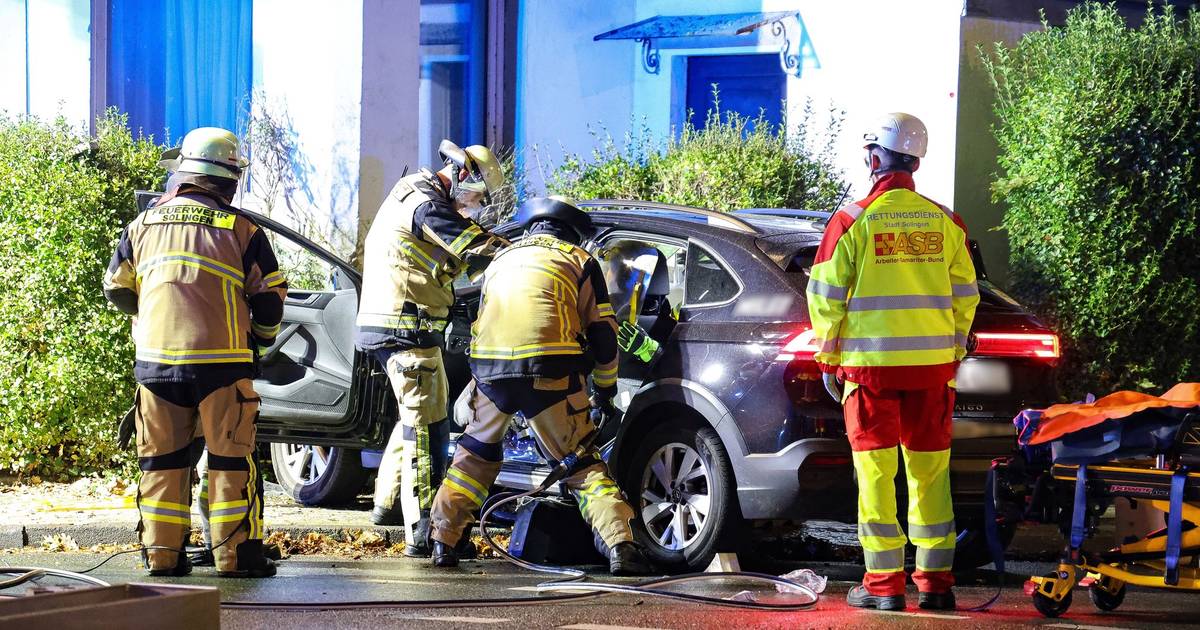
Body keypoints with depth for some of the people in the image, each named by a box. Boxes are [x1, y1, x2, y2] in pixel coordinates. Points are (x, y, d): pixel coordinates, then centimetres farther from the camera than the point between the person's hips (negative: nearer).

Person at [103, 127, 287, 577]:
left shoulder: (145, 224, 9)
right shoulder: (240, 228, 0)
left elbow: (116, 290, 16)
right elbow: (269, 298, 3)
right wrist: (262, 339, 22)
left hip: (156, 360, 3)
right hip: (221, 360, -3)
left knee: (162, 458, 10)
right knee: (231, 456, 3)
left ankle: (162, 552, 10)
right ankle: (235, 553, 2)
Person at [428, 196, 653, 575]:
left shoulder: (501, 260, 29)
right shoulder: (579, 261, 17)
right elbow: (602, 333, 13)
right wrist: (605, 389, 24)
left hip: (489, 369, 3)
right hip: (549, 372, -3)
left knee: (476, 454, 23)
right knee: (582, 462, 5)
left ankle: (442, 542, 22)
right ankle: (620, 547, -8)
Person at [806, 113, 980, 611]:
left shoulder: (852, 221, -6)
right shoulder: (945, 223, 5)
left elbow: (825, 298, -3)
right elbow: (964, 297, 9)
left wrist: (828, 359, 7)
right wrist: (953, 355, 18)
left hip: (870, 364, -3)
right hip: (933, 365, 3)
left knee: (876, 471, 2)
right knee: (930, 471, 9)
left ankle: (884, 582, 2)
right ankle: (935, 580, 11)